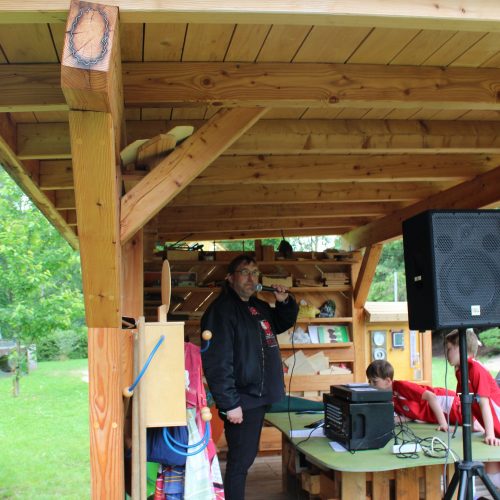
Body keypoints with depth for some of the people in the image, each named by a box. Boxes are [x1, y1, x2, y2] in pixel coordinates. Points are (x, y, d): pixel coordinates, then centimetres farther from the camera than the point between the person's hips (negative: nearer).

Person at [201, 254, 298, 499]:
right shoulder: (221, 309, -16)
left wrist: (285, 301, 10)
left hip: (260, 397, 9)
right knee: (240, 461, -2)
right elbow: (217, 362, -23)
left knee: (246, 457, 18)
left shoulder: (258, 306, 12)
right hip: (241, 401, -9)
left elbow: (284, 323, 30)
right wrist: (229, 404, -25)